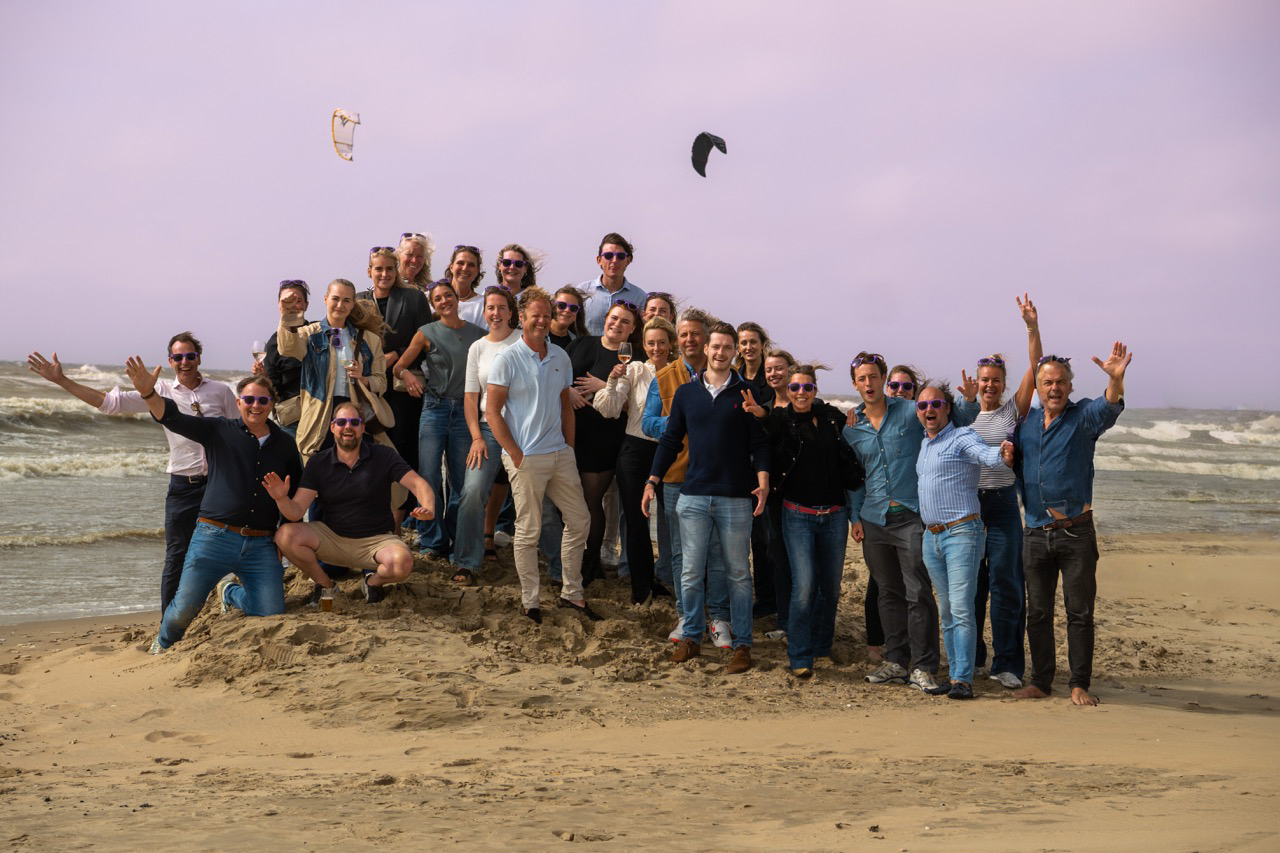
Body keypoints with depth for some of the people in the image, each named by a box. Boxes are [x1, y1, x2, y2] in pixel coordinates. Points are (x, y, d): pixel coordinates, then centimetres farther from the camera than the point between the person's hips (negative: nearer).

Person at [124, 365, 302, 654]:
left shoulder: (285, 444, 13)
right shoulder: (219, 431, 4)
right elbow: (173, 418, -9)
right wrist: (148, 393, -29)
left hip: (261, 544, 3)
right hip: (215, 536, -3)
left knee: (272, 613, -6)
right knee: (185, 608, -10)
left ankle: (231, 591, 27)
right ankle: (163, 644, 26)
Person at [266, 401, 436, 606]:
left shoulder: (383, 456, -5)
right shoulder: (318, 463, -1)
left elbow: (417, 484, -13)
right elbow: (296, 511, -8)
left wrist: (428, 508, -36)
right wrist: (281, 499, -32)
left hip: (377, 539, -2)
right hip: (332, 537, 2)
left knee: (402, 562, -35)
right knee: (285, 536, -23)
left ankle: (373, 581, 4)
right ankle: (326, 585, 2)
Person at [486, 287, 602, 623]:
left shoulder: (560, 357, 9)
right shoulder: (507, 360, -7)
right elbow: (492, 411, -8)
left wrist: (569, 447, 9)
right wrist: (516, 455, -12)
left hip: (560, 455, 6)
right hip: (526, 458, -6)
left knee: (579, 520, 9)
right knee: (528, 531, 0)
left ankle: (572, 592, 22)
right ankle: (529, 601, 11)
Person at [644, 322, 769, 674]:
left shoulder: (746, 394, 2)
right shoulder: (686, 393, 9)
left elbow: (759, 443, 1)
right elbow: (670, 439, 12)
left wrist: (762, 482, -13)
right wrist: (652, 481, 5)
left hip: (736, 499, -2)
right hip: (694, 496, 2)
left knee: (738, 574, 4)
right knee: (691, 572, 3)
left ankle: (742, 644, 10)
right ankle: (691, 637, 16)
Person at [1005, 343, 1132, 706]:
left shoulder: (1083, 416, -2)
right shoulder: (1025, 422, 11)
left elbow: (1109, 407, -25)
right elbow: (1017, 468, 23)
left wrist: (1116, 378, -47)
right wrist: (1009, 457, -2)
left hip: (1076, 532, -4)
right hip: (1035, 535, 4)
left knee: (1080, 611, -1)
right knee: (1038, 612, 8)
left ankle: (1080, 685, 6)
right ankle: (1040, 681, 17)